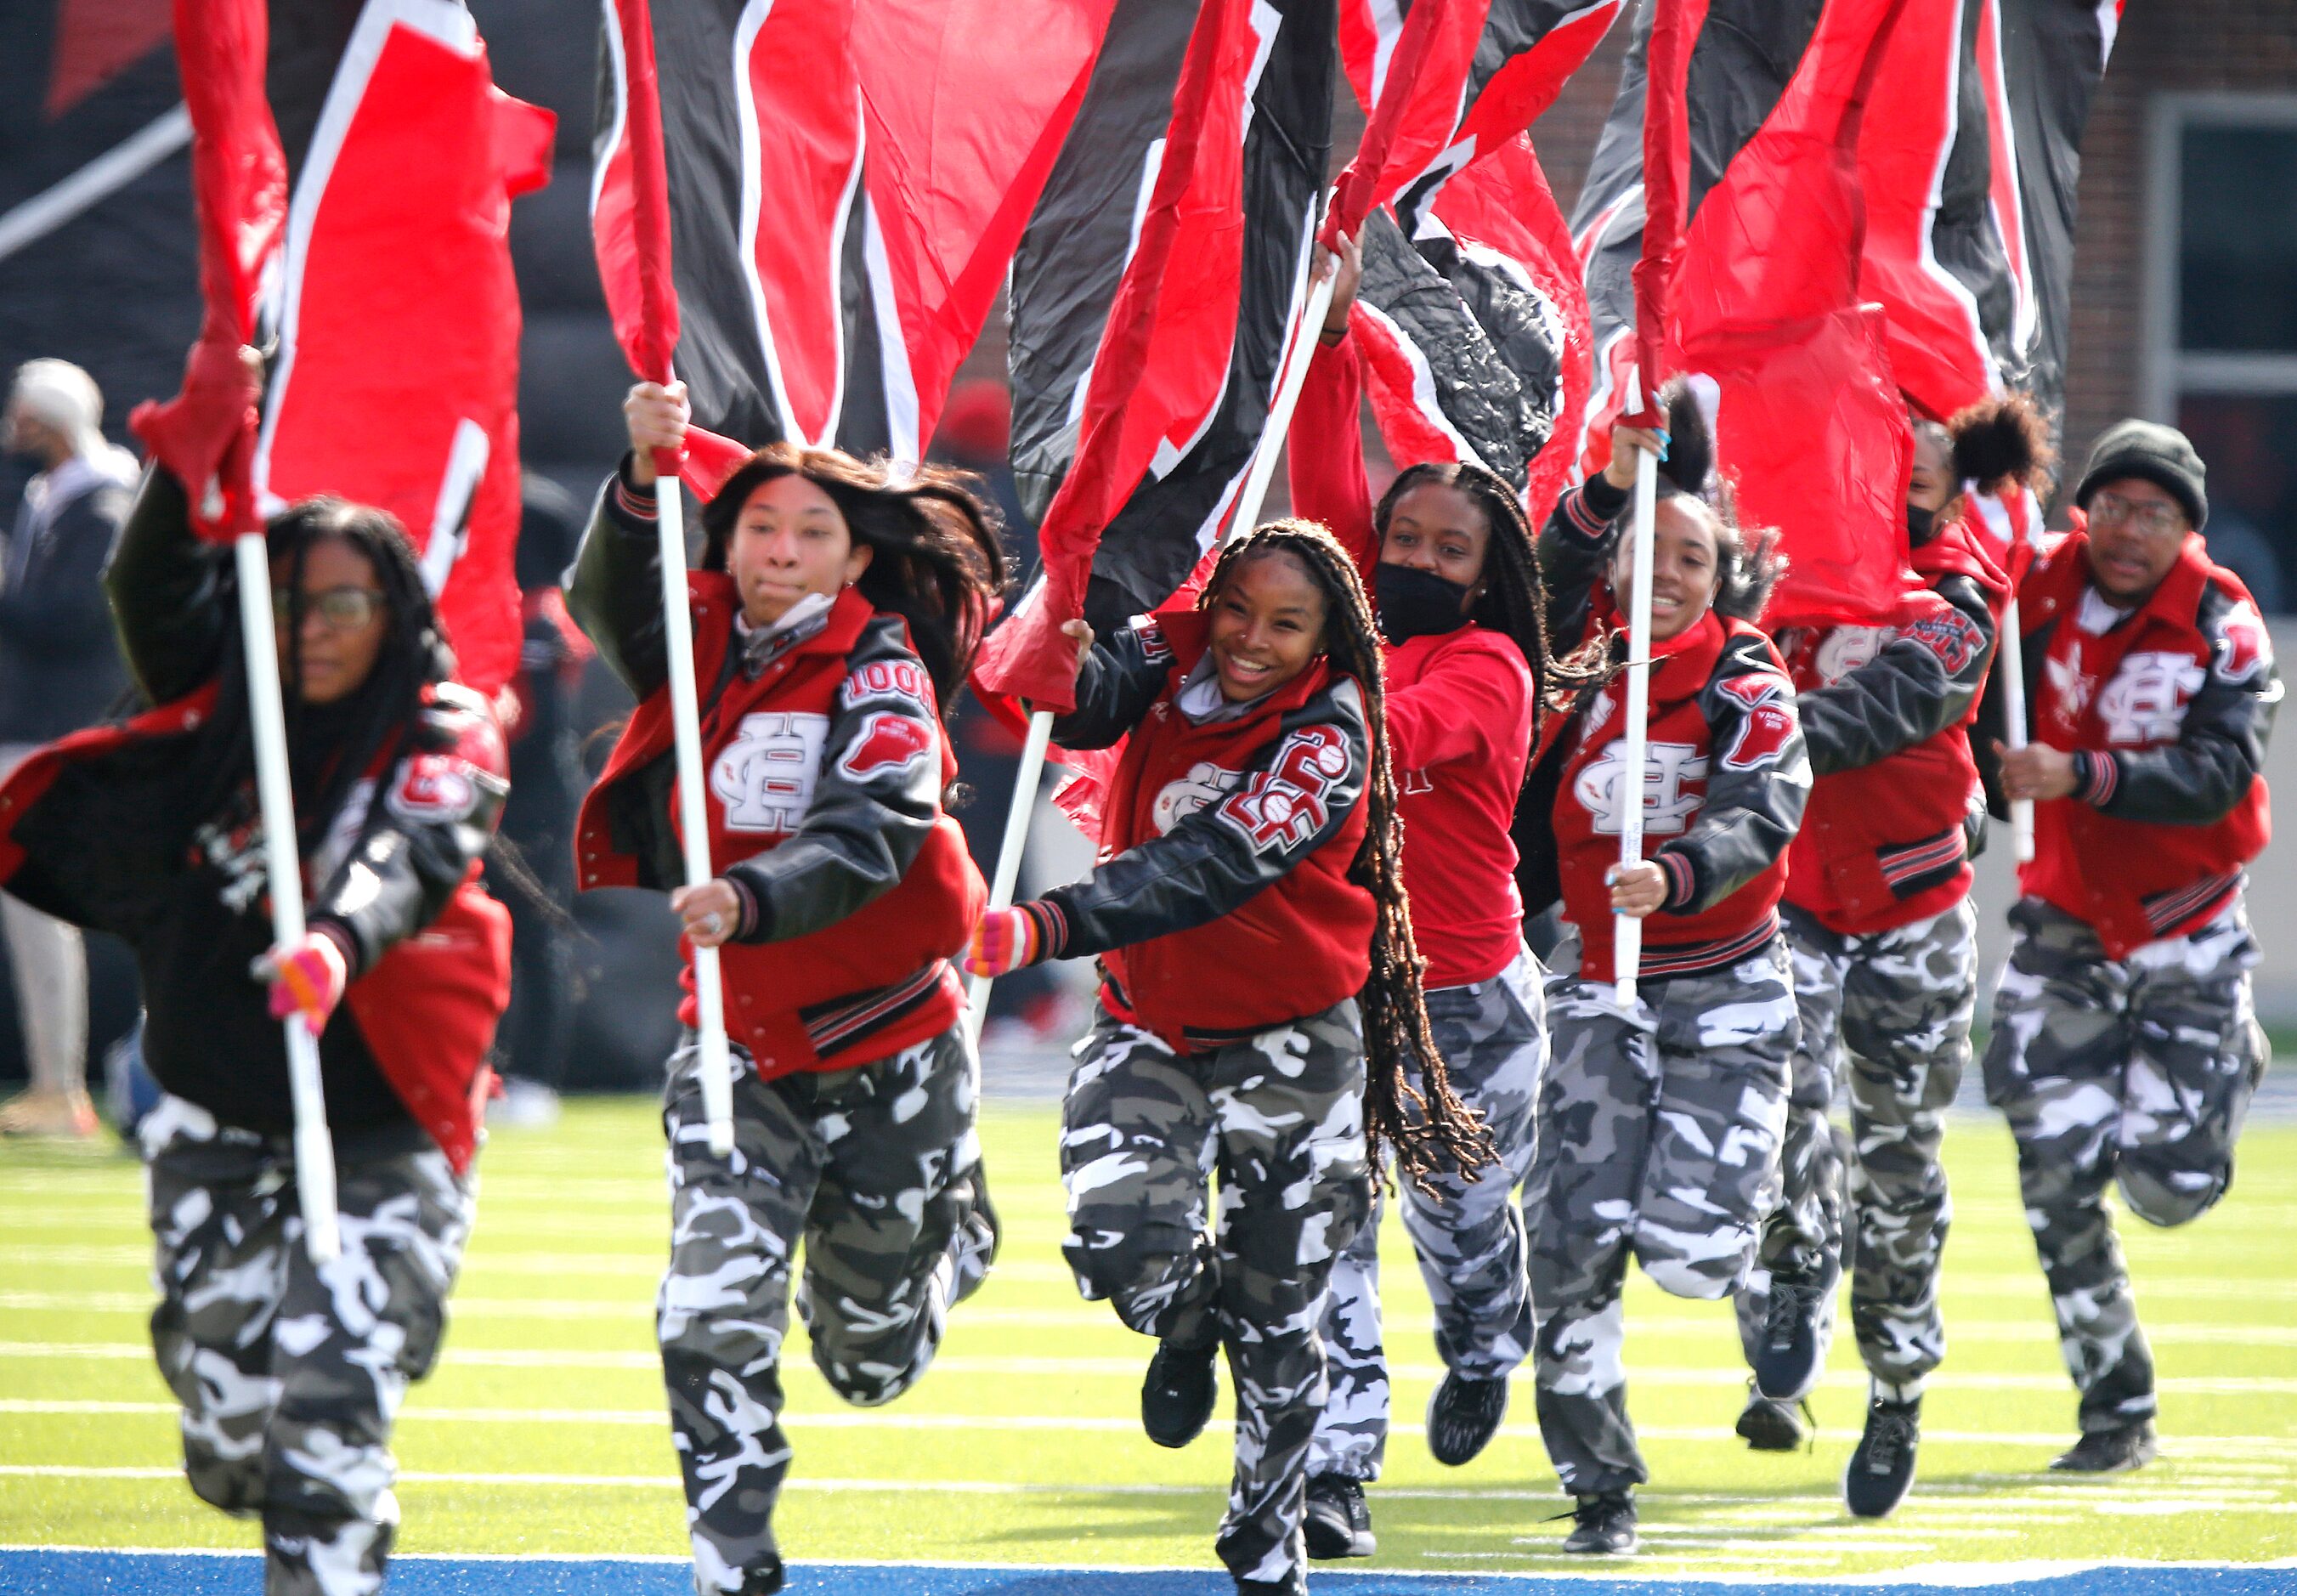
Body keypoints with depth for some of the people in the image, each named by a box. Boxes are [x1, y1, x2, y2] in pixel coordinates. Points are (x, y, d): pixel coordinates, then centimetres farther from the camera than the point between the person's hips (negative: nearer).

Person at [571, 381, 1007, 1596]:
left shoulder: (879, 676, -14)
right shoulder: (699, 642, -3)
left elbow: (872, 837, -29)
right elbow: (604, 597, -24)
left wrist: (751, 903, -48)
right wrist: (644, 481, -44)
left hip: (884, 1050, -2)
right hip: (735, 1045, 2)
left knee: (868, 1360, 15)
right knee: (712, 1318, -17)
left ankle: (953, 1231, 49)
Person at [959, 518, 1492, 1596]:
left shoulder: (1326, 740, -20)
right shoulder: (1172, 662, -5)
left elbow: (1211, 868, -33)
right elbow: (1082, 698, -25)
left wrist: (1045, 928, -46)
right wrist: (1052, 659, -50)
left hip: (1290, 1043, -2)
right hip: (1151, 1028, 2)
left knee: (1277, 1323, 5)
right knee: (1121, 1249, -20)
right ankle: (1190, 1317, 19)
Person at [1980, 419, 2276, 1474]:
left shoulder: (2222, 627, -12)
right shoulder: (2041, 594, -6)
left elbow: (2217, 773, -25)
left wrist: (2080, 776, -38)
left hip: (2188, 931, -2)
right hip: (2063, 925, 2)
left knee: (2168, 1187, -5)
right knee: (2057, 1169, -7)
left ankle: (2231, 1060, 31)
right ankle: (2116, 1409, 6)